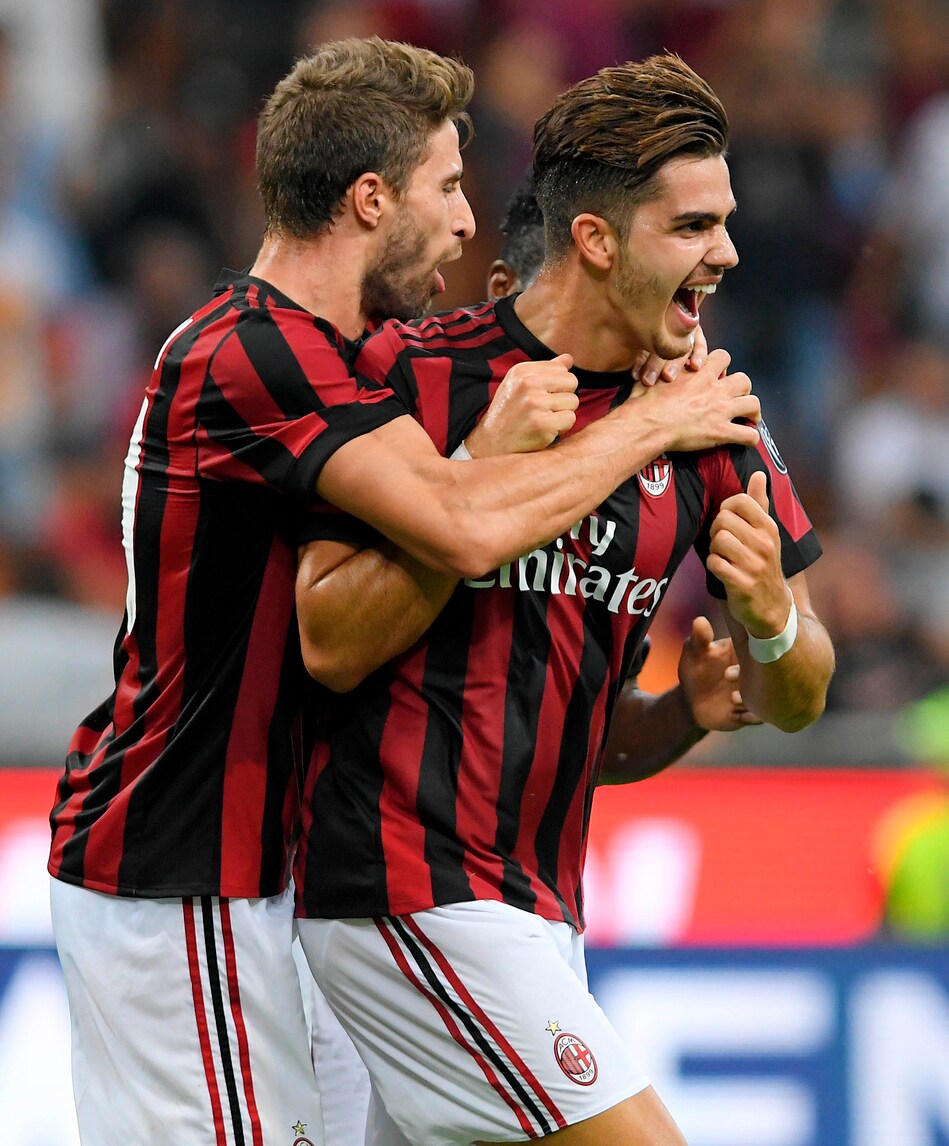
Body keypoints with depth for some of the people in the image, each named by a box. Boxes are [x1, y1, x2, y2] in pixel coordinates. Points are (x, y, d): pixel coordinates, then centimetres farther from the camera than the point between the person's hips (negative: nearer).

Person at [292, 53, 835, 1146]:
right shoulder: (415, 373, -7)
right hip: (404, 885, -7)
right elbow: (330, 645, -12)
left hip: (540, 907, 7)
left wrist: (767, 619, -13)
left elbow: (797, 699, 10)